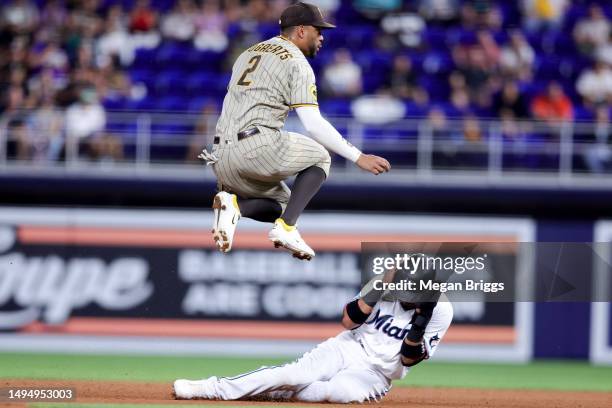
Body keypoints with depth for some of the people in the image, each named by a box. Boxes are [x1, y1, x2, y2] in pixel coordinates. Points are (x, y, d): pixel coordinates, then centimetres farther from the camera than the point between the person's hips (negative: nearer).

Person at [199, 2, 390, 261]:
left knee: (281, 204, 25)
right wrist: (358, 157, -7)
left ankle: (234, 203, -7)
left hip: (220, 158, 7)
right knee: (319, 157, 17)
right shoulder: (297, 62, 0)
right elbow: (313, 125, -9)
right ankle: (286, 227, -3)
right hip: (258, 147, -7)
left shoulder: (247, 54, 25)